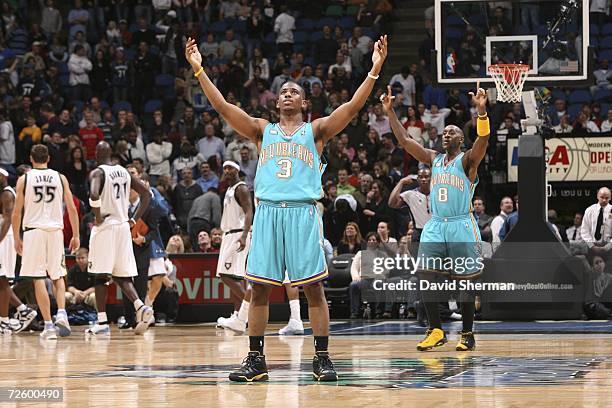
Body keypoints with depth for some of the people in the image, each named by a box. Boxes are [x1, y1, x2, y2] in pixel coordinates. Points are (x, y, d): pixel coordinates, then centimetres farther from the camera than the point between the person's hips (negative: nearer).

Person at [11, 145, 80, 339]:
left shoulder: (24, 179, 1)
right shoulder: (60, 178, 6)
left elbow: (16, 213, 0)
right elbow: (72, 209, 3)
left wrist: (16, 239, 10)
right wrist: (76, 236, 10)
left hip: (33, 230, -2)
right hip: (55, 230, 2)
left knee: (39, 279, 1)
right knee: (58, 276, 16)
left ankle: (48, 325, -4)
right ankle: (61, 314, -7)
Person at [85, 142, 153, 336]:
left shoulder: (97, 173, -7)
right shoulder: (124, 172, 13)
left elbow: (94, 194, -28)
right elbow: (146, 194, 12)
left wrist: (97, 216, -13)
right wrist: (135, 219, 12)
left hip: (104, 226, -6)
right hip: (123, 226, 6)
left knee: (100, 276, 0)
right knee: (121, 276, 10)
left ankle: (102, 322, -1)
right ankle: (140, 307, -12)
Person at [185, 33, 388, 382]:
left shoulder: (316, 131, 11)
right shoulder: (263, 130, 17)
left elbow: (352, 107, -1)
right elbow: (223, 106, 9)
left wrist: (375, 70, -11)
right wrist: (199, 69, 1)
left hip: (303, 212, -2)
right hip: (267, 212, 2)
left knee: (314, 288, -3)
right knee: (259, 288, 1)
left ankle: (322, 358, 2)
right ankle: (256, 360, 7)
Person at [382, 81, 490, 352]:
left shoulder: (467, 160, -1)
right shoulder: (434, 160, 15)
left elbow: (483, 140, -21)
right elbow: (405, 140, 10)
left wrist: (482, 111, -36)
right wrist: (390, 112, 2)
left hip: (462, 225, -5)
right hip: (435, 225, 5)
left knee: (465, 282, 0)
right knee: (426, 275, -6)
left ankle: (467, 334, 9)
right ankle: (436, 331, 2)